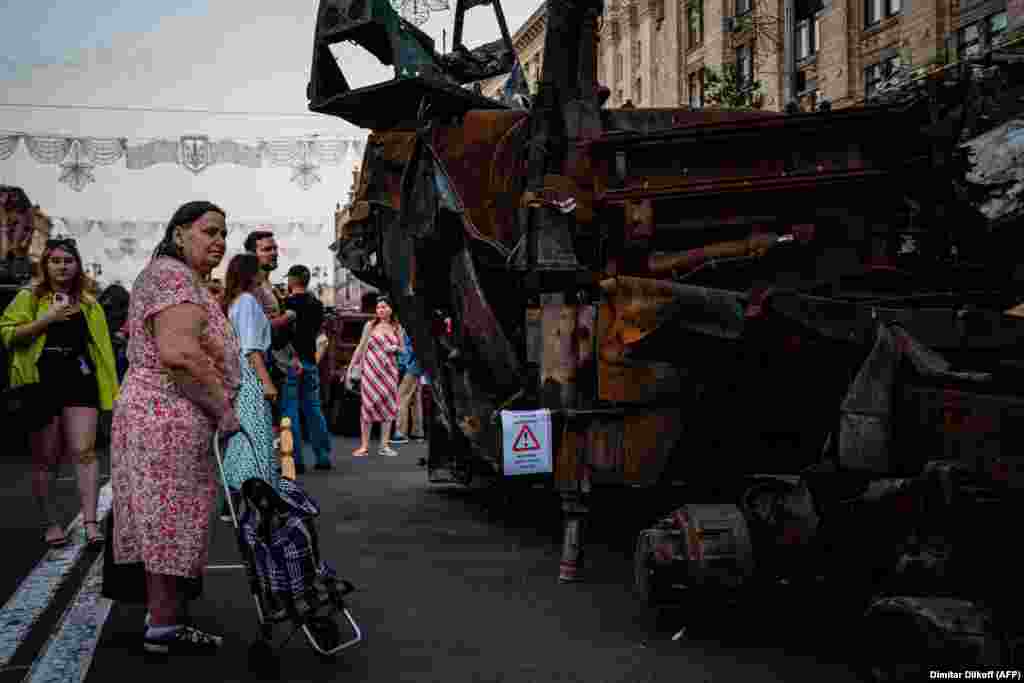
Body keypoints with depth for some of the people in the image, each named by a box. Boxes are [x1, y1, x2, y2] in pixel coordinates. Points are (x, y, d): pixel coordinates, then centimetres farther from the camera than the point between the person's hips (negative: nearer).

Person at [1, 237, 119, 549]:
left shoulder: (90, 305, 15)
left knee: (83, 452, -10)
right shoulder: (29, 298, 7)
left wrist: (113, 389, 7)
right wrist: (47, 319, -14)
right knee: (45, 459, 4)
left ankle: (90, 522, -10)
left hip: (79, 382, 1)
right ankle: (52, 523, 16)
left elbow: (102, 348, 14)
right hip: (41, 383, -1)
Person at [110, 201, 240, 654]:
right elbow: (178, 353, -25)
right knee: (172, 520, -5)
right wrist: (223, 407, -17)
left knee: (163, 521, 13)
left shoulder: (184, 280, 23)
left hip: (152, 411, 11)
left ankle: (163, 616, 20)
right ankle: (165, 627, 1)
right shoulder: (173, 275, -12)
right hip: (170, 417, -11)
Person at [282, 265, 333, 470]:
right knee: (313, 407, 12)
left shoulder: (288, 303, -12)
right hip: (310, 359, 6)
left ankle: (295, 459, -3)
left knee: (290, 409, -2)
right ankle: (323, 456, 12)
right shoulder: (317, 304, 8)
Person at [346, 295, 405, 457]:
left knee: (388, 404, 1)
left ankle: (384, 445, 7)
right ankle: (364, 446, -3)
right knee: (368, 404, -6)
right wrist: (350, 368, 0)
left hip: (389, 369, 3)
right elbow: (361, 347, 4)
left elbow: (402, 348, 16)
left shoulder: (397, 327, 8)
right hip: (371, 369, -3)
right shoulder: (370, 325, 2)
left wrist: (395, 348, -8)